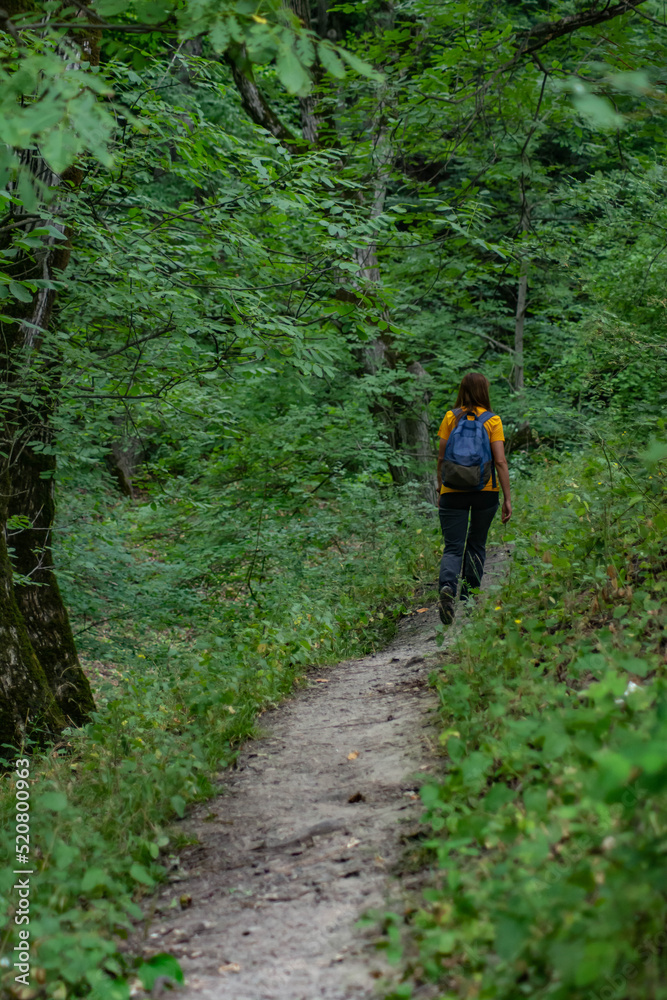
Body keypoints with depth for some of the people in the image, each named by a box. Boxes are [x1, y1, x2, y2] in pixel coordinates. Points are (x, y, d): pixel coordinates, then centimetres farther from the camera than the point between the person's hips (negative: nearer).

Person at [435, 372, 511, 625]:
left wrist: (440, 490, 11)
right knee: (476, 546, 17)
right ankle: (469, 600, 21)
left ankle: (447, 586, -29)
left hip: (453, 491, 0)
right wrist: (507, 498, -3)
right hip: (485, 491, 0)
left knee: (453, 547, -1)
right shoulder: (492, 421, -3)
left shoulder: (451, 417, -1)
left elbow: (441, 458, 0)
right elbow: (500, 462, -7)